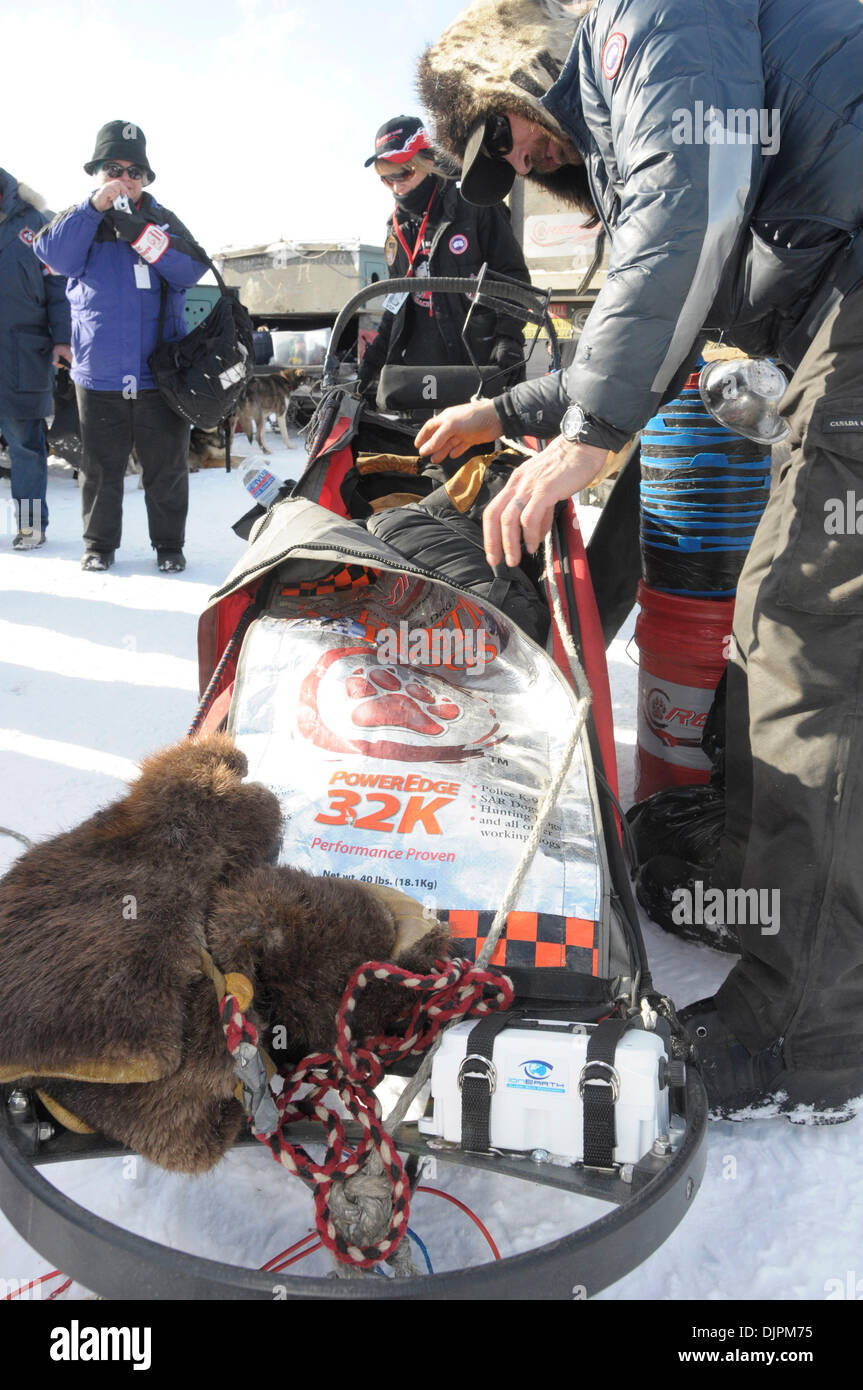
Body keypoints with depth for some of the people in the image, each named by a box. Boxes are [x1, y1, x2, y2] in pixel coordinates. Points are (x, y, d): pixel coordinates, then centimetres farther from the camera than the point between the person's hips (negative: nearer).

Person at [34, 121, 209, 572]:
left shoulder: (163, 220, 9)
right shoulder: (80, 219, 10)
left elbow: (192, 269, -8)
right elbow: (55, 256, -9)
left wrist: (140, 232, -18)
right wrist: (94, 208, -17)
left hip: (160, 371, 0)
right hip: (99, 371, 0)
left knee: (166, 467, 4)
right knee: (101, 467, 7)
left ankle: (168, 544, 16)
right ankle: (99, 543, 19)